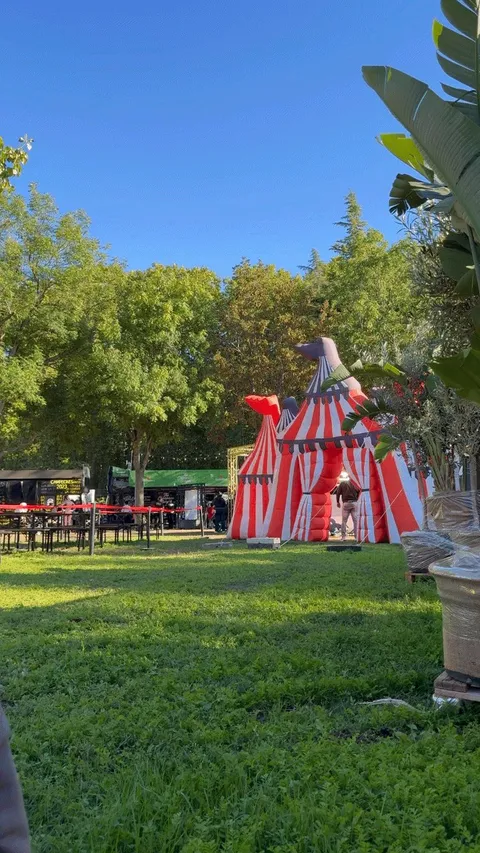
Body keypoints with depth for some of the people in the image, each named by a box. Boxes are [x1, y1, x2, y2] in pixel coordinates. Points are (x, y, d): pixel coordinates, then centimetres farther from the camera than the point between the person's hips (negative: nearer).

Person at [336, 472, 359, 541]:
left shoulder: (342, 483, 3)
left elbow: (338, 493, 1)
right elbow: (358, 492, 7)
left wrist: (338, 502, 12)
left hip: (346, 503, -1)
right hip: (354, 503, 2)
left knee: (344, 521, 2)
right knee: (355, 520, 3)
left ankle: (343, 536, -2)